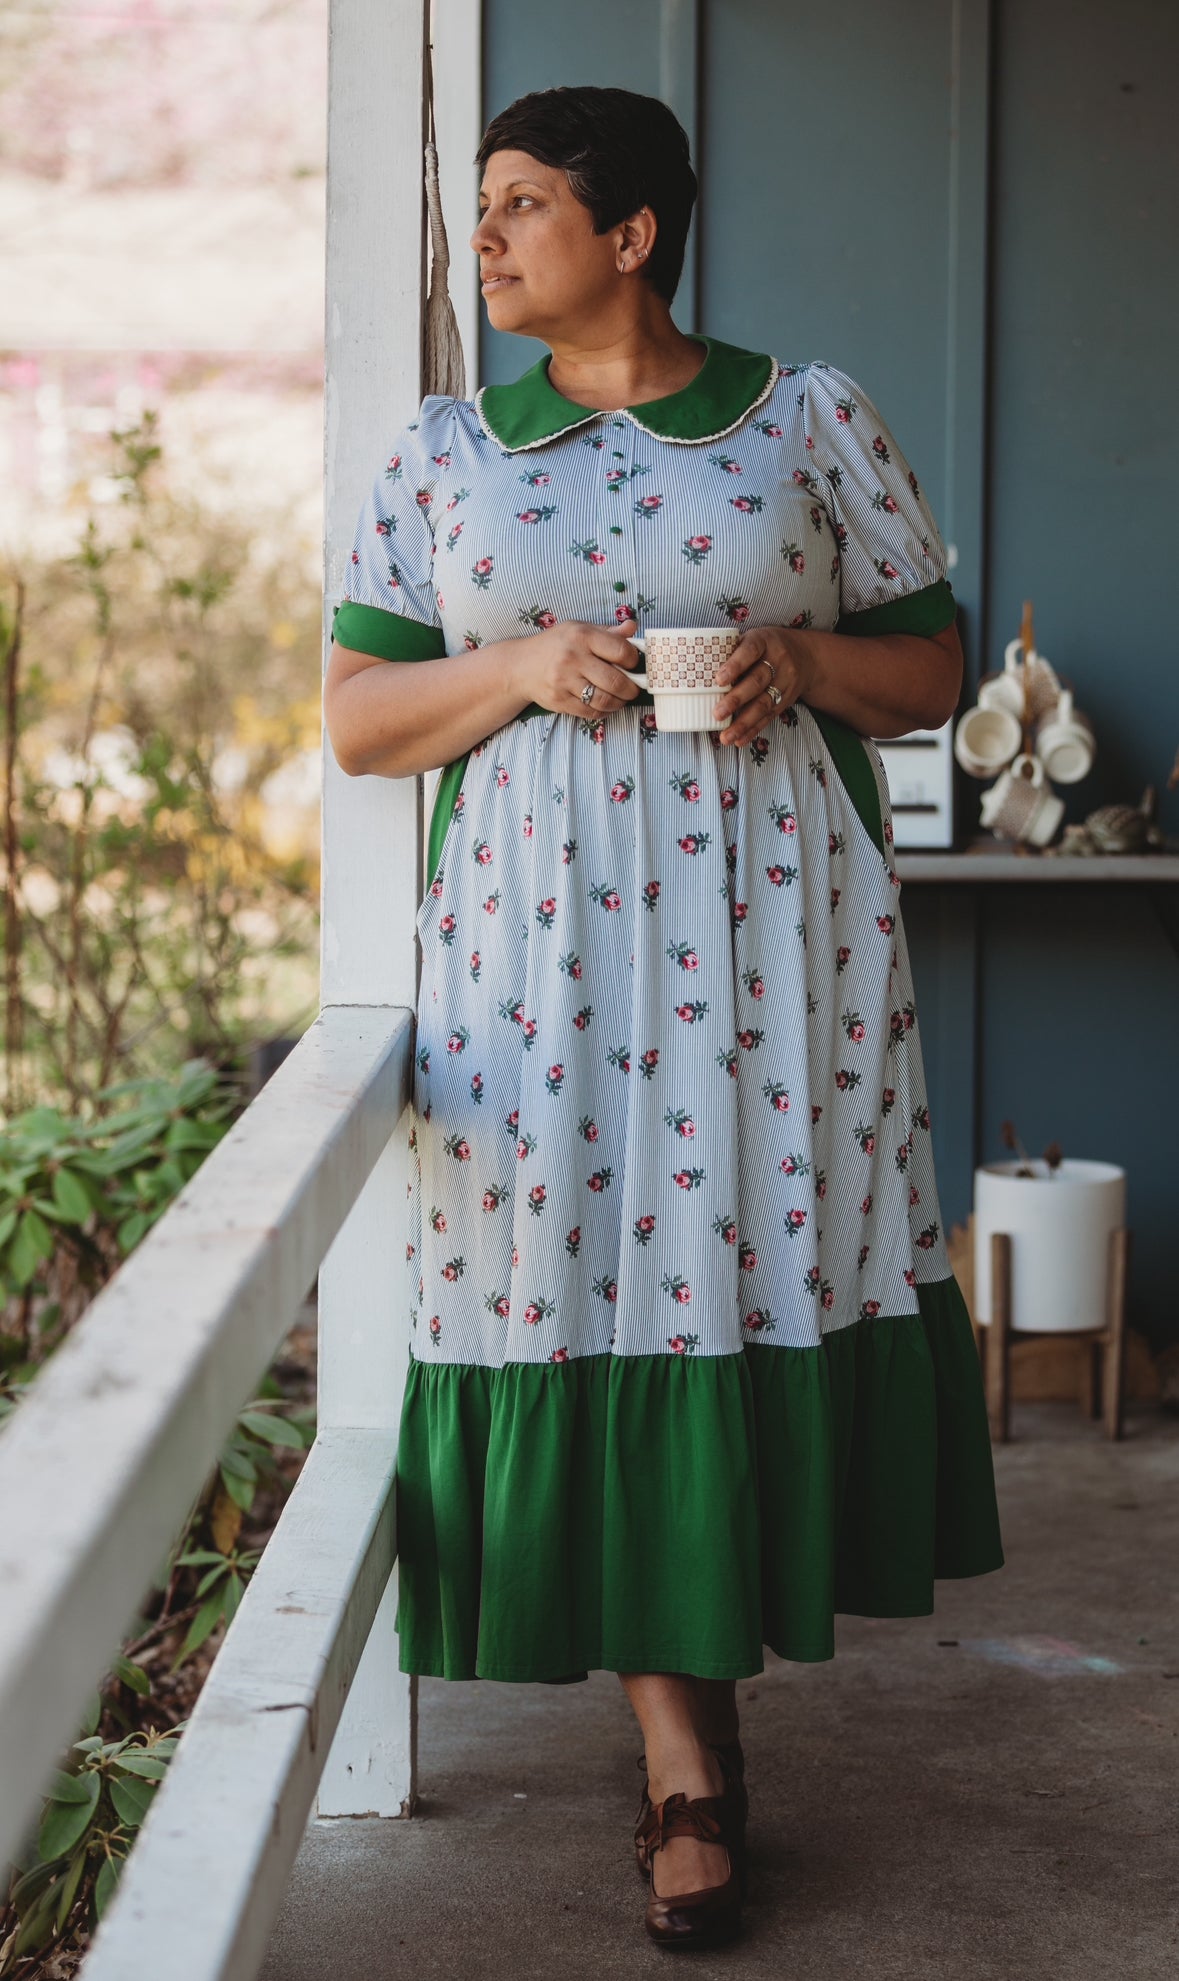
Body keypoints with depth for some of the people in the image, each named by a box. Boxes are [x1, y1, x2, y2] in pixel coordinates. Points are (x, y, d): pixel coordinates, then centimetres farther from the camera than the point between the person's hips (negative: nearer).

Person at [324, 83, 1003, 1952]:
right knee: (590, 1283, -3)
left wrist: (806, 661, -10)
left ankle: (724, 1634, 22)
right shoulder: (443, 451, 10)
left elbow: (932, 670, 10)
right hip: (545, 936, 1)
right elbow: (356, 717, 9)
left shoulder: (812, 416, 7)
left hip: (775, 926, 0)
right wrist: (523, 666, -8)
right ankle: (686, 1759, 6)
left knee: (760, 1254, -3)